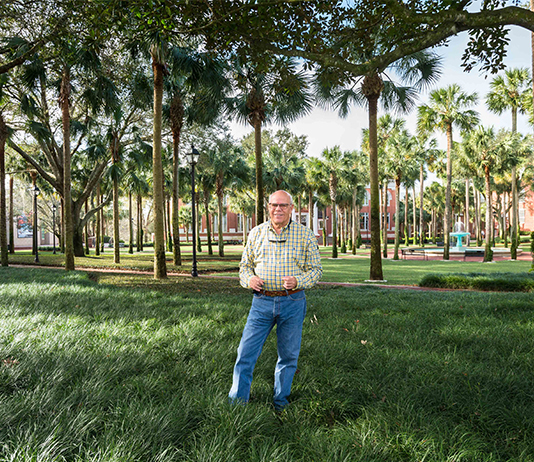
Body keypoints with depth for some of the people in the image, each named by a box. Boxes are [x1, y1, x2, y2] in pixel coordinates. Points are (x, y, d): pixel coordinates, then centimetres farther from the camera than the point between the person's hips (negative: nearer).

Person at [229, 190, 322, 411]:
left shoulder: (305, 235, 1)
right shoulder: (256, 233, 7)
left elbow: (316, 269, 3)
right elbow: (245, 265, 14)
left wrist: (298, 281, -16)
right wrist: (249, 279, -9)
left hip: (292, 303, -1)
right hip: (262, 302, 1)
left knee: (288, 355, 11)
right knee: (246, 353, 0)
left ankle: (280, 402, 29)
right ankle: (237, 402, 14)